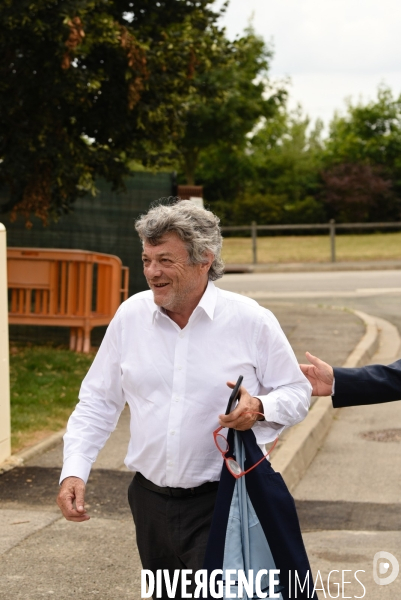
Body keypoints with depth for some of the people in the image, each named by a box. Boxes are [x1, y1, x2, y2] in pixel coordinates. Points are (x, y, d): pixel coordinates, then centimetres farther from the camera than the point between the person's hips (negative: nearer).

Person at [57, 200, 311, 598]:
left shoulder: (252, 322, -8)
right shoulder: (131, 316, 2)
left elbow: (297, 393, 0)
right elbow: (97, 401, 9)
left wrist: (260, 408, -22)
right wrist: (74, 471, -2)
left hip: (221, 506, -4)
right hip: (151, 501, 4)